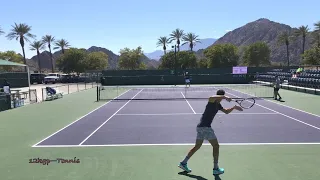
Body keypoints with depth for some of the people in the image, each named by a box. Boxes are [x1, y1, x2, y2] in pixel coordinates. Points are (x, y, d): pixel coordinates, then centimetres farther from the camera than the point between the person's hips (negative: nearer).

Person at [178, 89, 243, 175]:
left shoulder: (218, 105, 16)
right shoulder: (212, 102, -11)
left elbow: (226, 111, 28)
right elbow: (211, 97, -37)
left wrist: (234, 107, 16)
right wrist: (224, 97, -36)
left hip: (201, 127, 10)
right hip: (205, 127, -10)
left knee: (197, 146, 16)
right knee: (216, 146, 2)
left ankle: (183, 163, 20)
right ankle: (216, 169, 10)